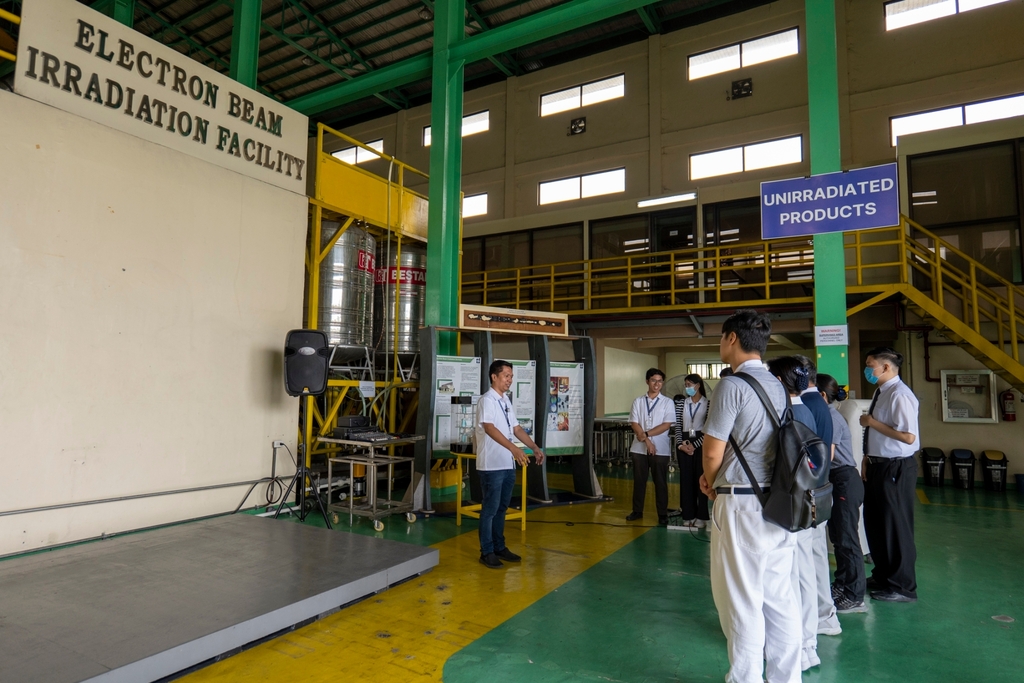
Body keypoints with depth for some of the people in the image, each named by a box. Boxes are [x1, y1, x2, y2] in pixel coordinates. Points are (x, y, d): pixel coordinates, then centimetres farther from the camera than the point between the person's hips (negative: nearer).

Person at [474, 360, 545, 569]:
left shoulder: (506, 401, 13)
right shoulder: (487, 400, -15)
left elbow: (516, 428, 17)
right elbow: (489, 428, -30)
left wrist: (535, 447, 8)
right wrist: (514, 448, -40)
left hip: (508, 465, 8)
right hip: (492, 466, -8)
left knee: (501, 507, 16)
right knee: (490, 509, 1)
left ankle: (499, 547, 26)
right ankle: (487, 552, 12)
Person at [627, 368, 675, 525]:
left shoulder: (667, 402, 0)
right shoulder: (638, 402, 4)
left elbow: (666, 425, -8)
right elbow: (634, 424, -2)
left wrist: (646, 434, -12)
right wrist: (646, 440, -12)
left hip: (660, 449, -2)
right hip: (639, 448, 2)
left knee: (660, 482, 5)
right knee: (639, 481, 10)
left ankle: (663, 514, 14)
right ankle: (637, 511, 22)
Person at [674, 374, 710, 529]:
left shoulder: (708, 403, -3)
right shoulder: (681, 402, 7)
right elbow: (677, 425, 5)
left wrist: (695, 445, -11)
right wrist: (680, 444, -6)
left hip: (701, 443, -3)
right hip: (684, 443, 3)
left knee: (700, 479, 2)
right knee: (686, 479, 6)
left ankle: (701, 516, 11)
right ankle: (688, 515, 14)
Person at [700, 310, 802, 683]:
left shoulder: (732, 385, -15)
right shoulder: (778, 386, 9)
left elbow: (712, 450, -15)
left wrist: (711, 483, 4)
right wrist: (716, 478, 13)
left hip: (741, 504, -8)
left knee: (742, 599, 4)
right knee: (779, 597, 15)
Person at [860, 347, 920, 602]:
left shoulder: (900, 395, -20)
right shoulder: (880, 393, 9)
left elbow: (909, 436, -28)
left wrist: (873, 422, -21)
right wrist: (867, 459, 10)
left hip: (896, 469, -10)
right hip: (877, 466, 10)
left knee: (895, 526, 3)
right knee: (874, 523, 20)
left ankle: (902, 587, 19)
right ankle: (882, 576, 38)